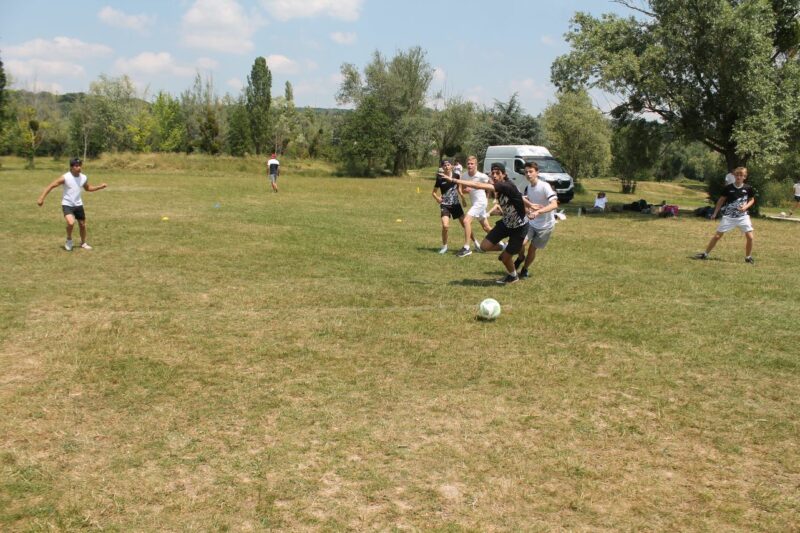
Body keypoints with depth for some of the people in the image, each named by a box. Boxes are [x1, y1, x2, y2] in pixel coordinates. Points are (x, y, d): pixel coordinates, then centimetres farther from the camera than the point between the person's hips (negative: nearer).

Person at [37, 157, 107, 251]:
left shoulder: (83, 178, -3)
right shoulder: (65, 178, -19)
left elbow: (88, 188, 18)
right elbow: (51, 186, -15)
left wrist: (100, 186, 4)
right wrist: (41, 198, -21)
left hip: (78, 204, 5)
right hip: (67, 204, -5)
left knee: (82, 224, 13)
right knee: (71, 223, -26)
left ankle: (83, 243, 36)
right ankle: (69, 240, 2)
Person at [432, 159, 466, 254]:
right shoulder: (440, 178, -8)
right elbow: (433, 192, 0)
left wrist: (462, 197, 12)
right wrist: (437, 198, -19)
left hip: (456, 204, 3)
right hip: (445, 205, -3)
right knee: (445, 226, -19)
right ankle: (444, 246, 2)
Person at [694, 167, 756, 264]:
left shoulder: (748, 188, -5)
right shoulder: (728, 188, -7)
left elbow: (752, 200, 10)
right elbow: (721, 200, 4)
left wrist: (746, 206, -11)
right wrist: (715, 213, 4)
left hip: (743, 216, 1)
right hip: (729, 216, -1)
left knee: (750, 237, -6)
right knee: (717, 236, 0)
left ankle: (748, 257, 14)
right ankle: (705, 254, 12)